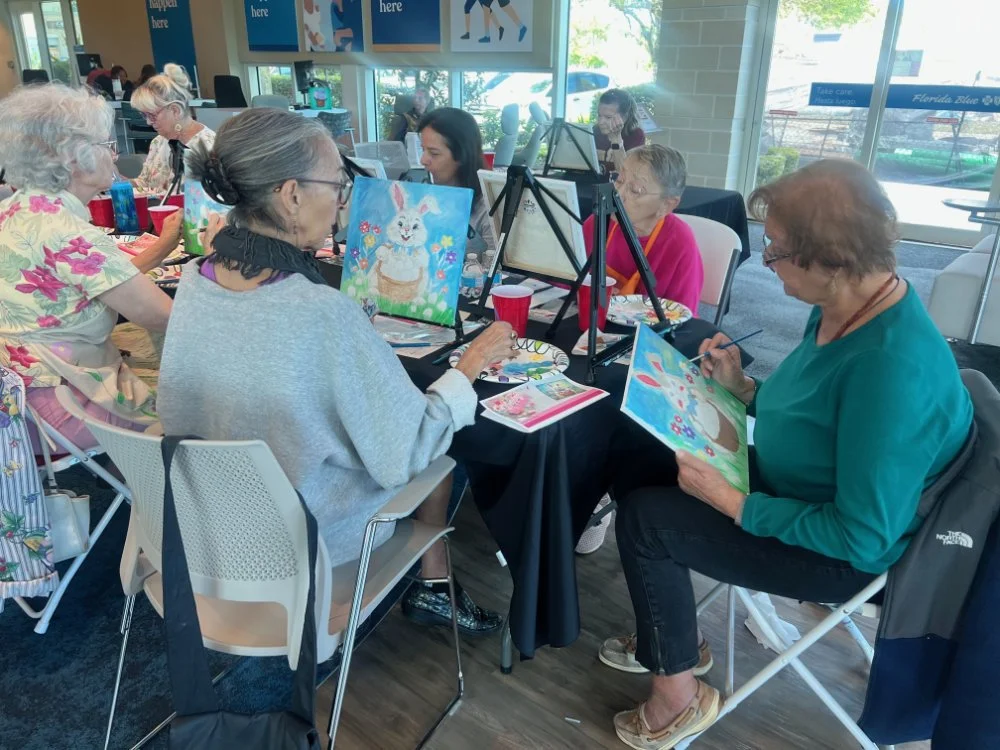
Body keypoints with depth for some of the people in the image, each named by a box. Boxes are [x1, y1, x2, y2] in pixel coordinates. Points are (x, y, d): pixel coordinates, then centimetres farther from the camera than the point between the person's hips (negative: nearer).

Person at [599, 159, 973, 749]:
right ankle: (671, 636, 23)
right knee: (637, 466, 4)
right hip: (796, 495, 9)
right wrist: (743, 387, -5)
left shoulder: (893, 367, -34)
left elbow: (861, 537, -29)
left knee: (647, 519, -16)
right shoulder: (840, 310, -5)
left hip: (843, 553, -9)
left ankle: (678, 694, 8)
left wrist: (729, 502, -25)